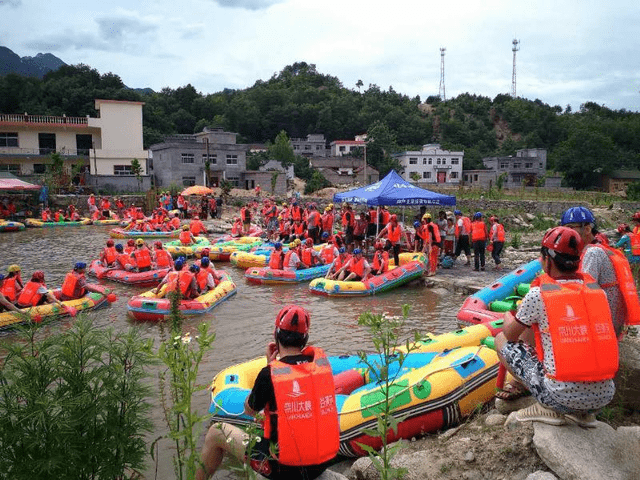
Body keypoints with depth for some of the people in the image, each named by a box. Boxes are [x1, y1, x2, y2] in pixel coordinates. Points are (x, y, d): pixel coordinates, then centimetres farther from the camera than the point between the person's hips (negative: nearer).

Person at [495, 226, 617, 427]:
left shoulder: (538, 294, -8)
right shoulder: (598, 291, 6)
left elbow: (510, 335, 6)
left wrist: (508, 315, 30)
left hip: (562, 396, -5)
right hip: (605, 395, 5)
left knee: (501, 340, 10)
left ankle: (548, 409, 4)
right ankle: (583, 413, 15)